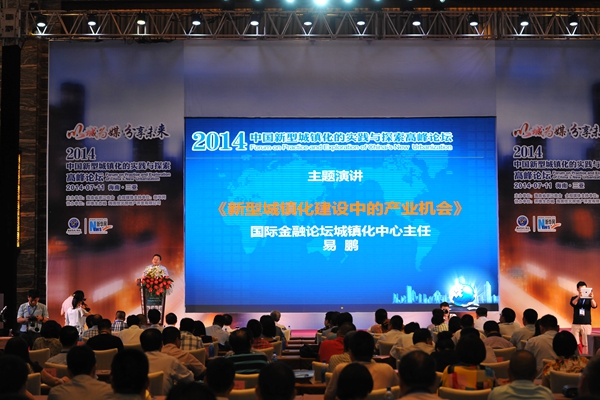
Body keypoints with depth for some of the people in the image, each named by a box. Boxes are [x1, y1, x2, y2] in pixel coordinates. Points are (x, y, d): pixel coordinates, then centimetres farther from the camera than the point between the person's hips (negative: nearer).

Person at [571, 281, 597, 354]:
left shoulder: (588, 299, 3)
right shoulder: (574, 298, 3)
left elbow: (594, 306, -15)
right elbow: (573, 303, -19)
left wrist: (592, 298, -37)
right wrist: (578, 297, -40)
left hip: (587, 324, -1)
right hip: (576, 324, 1)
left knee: (585, 344, -3)